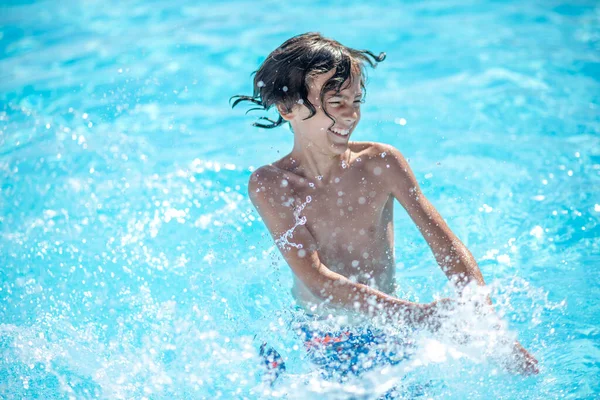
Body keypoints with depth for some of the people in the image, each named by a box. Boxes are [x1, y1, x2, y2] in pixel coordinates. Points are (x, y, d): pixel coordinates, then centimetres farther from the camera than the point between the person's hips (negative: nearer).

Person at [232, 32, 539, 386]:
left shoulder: (381, 164, -8)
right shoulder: (270, 184, -13)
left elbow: (446, 244, -8)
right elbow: (317, 280, -22)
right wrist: (417, 315, -33)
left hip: (384, 336, 2)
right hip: (309, 343, -1)